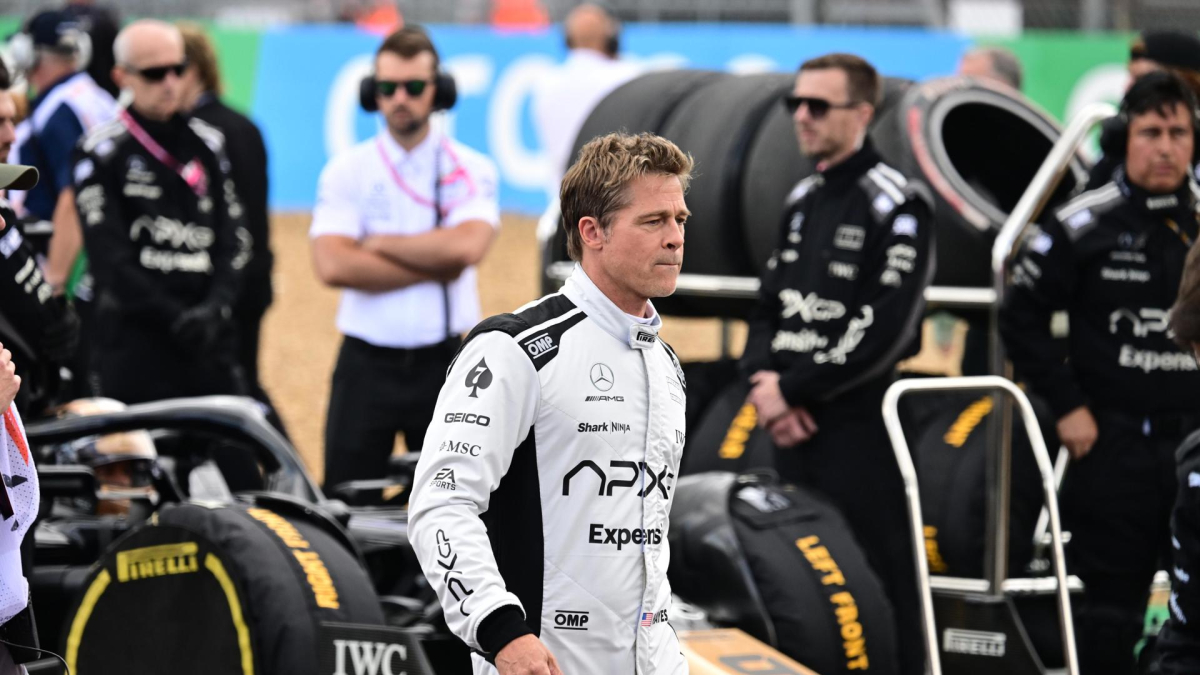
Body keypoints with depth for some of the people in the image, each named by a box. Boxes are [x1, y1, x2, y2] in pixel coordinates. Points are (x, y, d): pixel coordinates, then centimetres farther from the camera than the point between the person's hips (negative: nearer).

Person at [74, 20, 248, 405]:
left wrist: (218, 304, -8)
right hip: (135, 338, -5)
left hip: (210, 336, 5)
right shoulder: (102, 152, -1)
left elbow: (232, 239, 10)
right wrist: (173, 317, -15)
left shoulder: (207, 144, 14)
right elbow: (109, 256, -8)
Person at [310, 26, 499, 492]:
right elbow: (332, 265, -13)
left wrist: (380, 243, -10)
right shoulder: (346, 171, 2)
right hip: (367, 362, 0)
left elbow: (467, 245, -18)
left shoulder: (471, 170, 2)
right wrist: (435, 267, -12)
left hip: (444, 363, 0)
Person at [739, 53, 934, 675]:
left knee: (876, 585, -8)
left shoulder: (897, 207, -8)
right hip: (794, 428, 8)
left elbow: (886, 331, -16)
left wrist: (792, 389, -13)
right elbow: (769, 309, 17)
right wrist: (763, 381, -3)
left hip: (859, 423, -8)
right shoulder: (802, 202, 17)